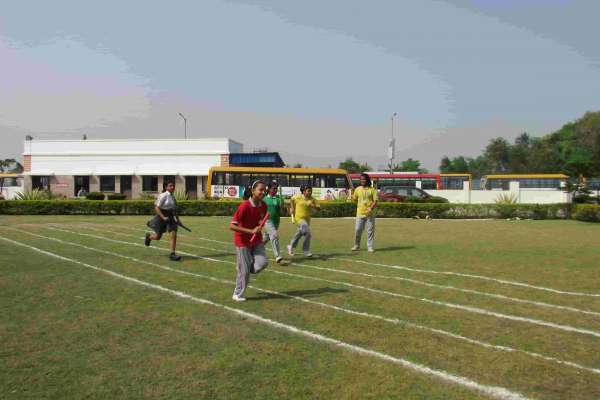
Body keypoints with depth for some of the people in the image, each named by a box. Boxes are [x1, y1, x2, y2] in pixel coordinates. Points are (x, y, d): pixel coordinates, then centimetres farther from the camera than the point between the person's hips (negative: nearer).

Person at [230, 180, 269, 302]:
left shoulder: (263, 206, -5)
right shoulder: (244, 206, -24)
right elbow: (232, 226, -25)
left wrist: (260, 227, -8)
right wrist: (251, 231, -29)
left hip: (257, 240, 6)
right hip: (243, 241, -5)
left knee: (263, 262, -11)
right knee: (244, 269, 0)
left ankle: (243, 273, 19)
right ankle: (237, 294, 21)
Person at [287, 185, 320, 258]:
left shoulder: (312, 199, -5)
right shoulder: (298, 197, -10)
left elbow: (318, 207, -4)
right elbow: (292, 200, 10)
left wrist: (314, 206, -24)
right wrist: (292, 208, 3)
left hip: (307, 219, 5)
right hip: (299, 218, -5)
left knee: (299, 234, 21)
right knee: (307, 233, -21)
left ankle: (291, 247, 43)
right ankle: (306, 250, -8)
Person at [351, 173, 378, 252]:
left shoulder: (372, 189, 0)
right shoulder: (357, 189, 8)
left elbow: (375, 201, -6)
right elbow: (355, 199, 19)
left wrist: (371, 208, -18)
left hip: (370, 214, -2)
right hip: (360, 213, 2)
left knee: (370, 230, 3)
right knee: (357, 230, 1)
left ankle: (370, 247, 11)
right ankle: (356, 246, 16)